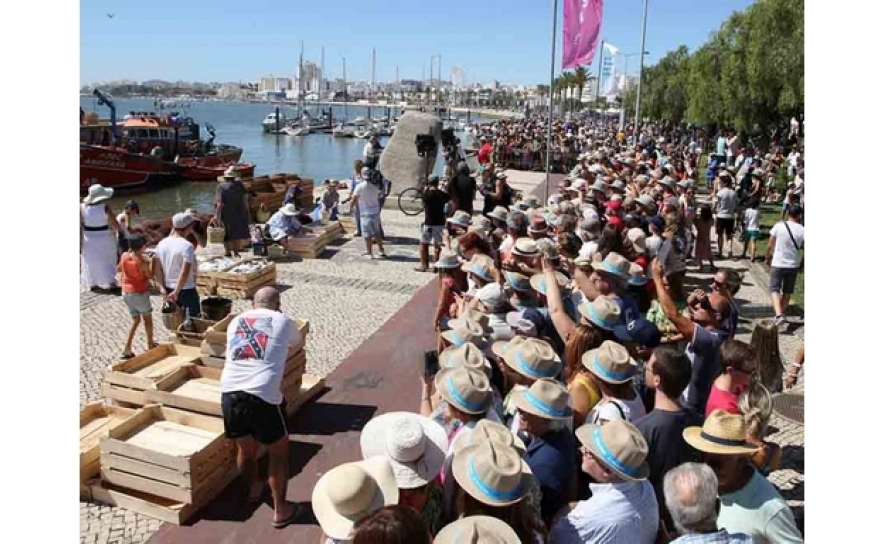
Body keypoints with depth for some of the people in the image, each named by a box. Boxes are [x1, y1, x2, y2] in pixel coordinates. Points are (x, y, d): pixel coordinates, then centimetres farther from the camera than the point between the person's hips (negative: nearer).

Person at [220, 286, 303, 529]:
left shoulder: (235, 322, 19)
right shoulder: (283, 321, 10)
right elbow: (298, 343, 32)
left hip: (229, 393, 4)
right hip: (262, 396, -4)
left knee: (245, 449, 28)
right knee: (279, 451, 17)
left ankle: (254, 488, 52)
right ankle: (280, 510, 24)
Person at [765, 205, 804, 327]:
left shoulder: (779, 226, -10)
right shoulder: (802, 230, -8)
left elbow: (770, 245, -3)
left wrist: (768, 258, 12)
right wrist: (802, 264, 11)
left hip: (778, 264, -1)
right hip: (793, 265, 2)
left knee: (775, 289, 3)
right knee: (787, 292, 16)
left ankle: (779, 315, -15)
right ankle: (782, 313, 26)